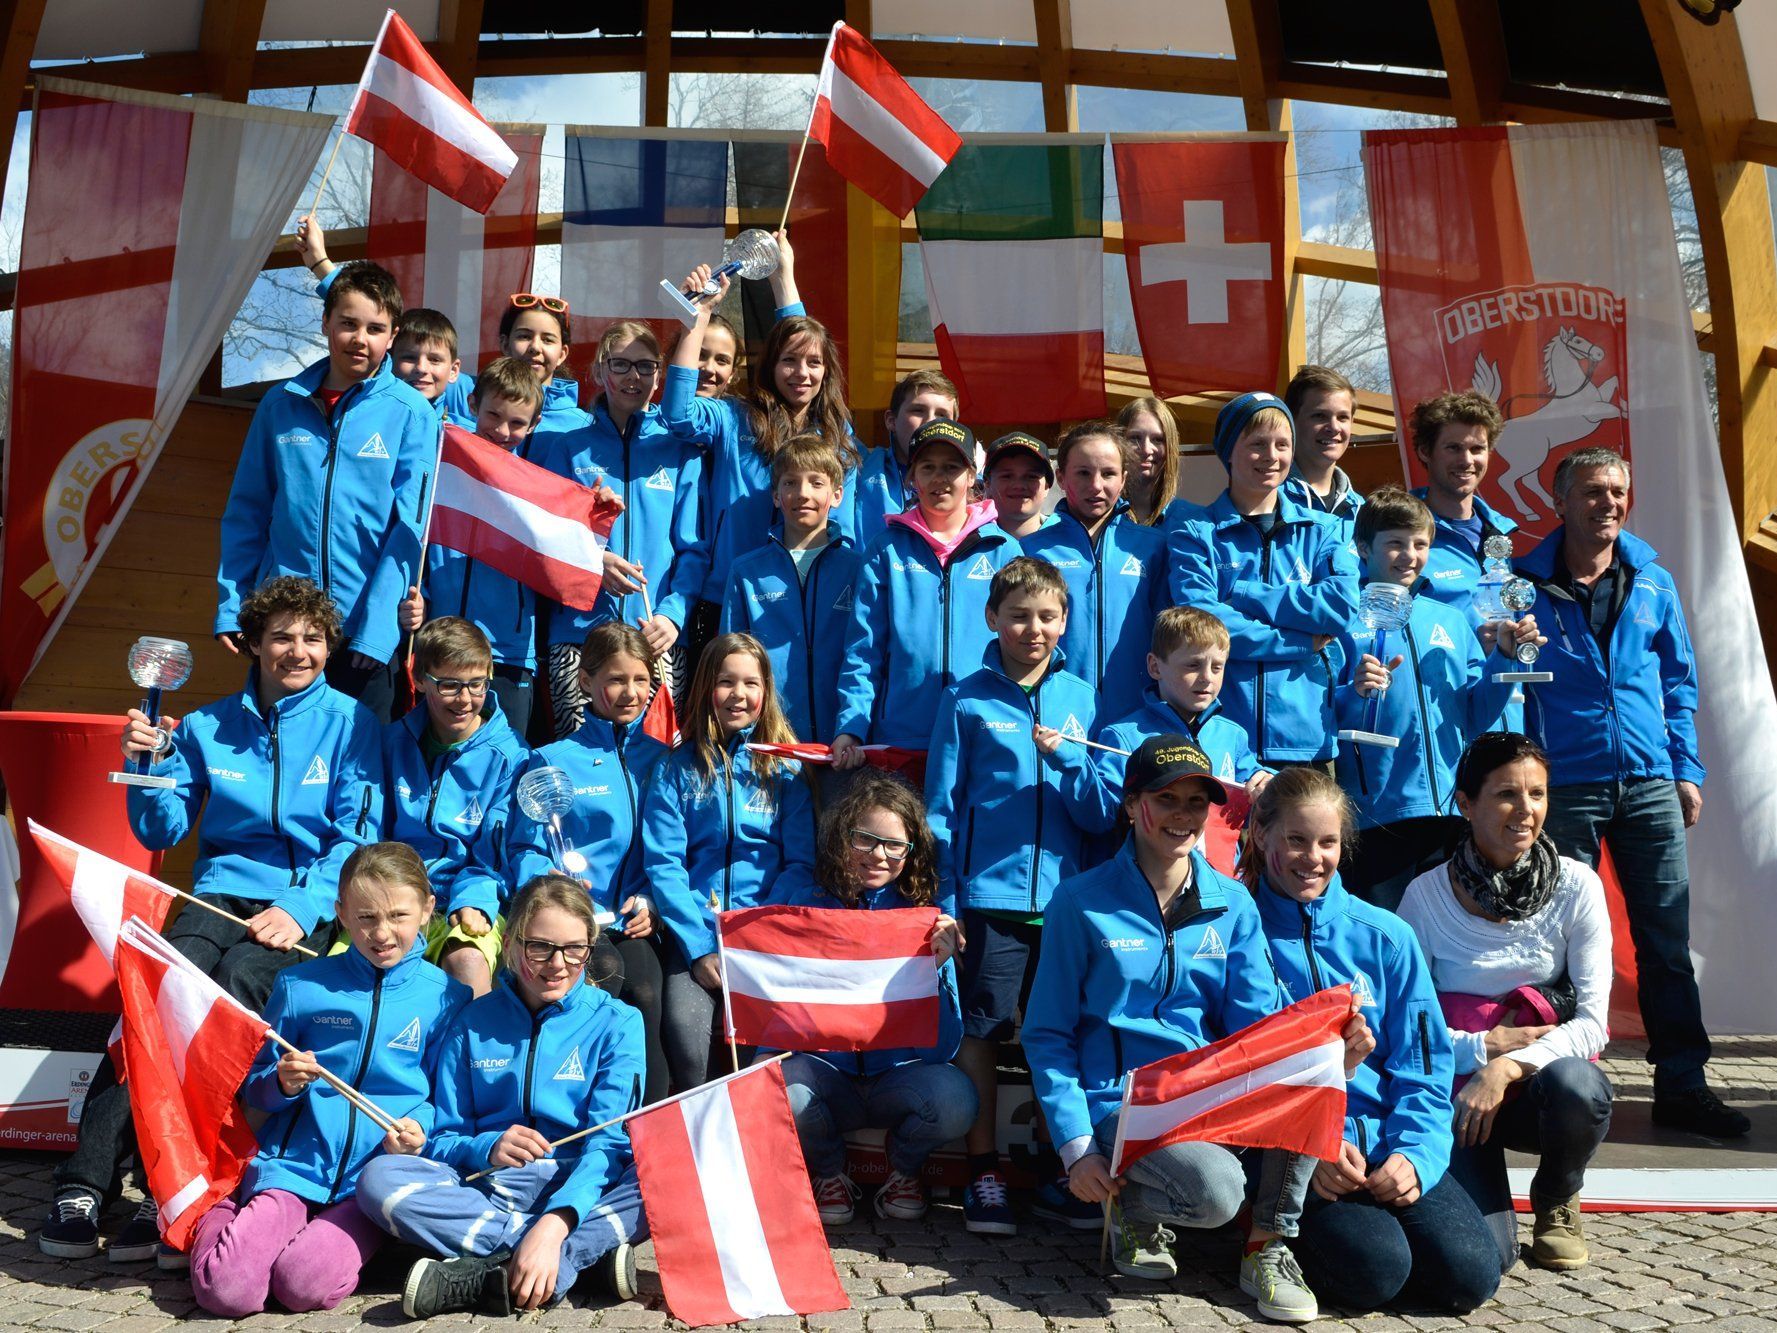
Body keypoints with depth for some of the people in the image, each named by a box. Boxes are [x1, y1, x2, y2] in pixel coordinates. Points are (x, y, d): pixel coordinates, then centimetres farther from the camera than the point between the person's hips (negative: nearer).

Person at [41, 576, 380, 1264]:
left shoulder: (349, 722, 5)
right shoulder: (209, 724, 14)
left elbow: (358, 836, -2)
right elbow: (162, 832, 14)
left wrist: (300, 908, -17)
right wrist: (151, 762, -5)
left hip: (309, 903, -2)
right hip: (221, 892, 3)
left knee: (236, 980, -32)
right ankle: (84, 1183, -29)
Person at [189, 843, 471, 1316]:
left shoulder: (446, 998, 3)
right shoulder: (300, 985, 6)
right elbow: (253, 1089, 13)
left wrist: (420, 1128, -13)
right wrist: (282, 1084, -10)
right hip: (292, 1164, 1)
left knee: (305, 1285, -24)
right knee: (225, 1289, -18)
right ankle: (221, 1215, 13)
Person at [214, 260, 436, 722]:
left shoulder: (411, 415, -3)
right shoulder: (281, 404, 6)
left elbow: (409, 529, -7)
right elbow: (246, 512, 10)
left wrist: (375, 629, -13)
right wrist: (230, 607, 2)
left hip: (367, 630, -2)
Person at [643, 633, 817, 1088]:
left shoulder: (785, 768, 12)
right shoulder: (677, 767, 11)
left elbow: (800, 863, 4)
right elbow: (663, 863, 2)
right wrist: (699, 948, -10)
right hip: (696, 935, 0)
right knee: (684, 1037, -26)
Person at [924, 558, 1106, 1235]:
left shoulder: (1080, 698, 8)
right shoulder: (967, 700, 1)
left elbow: (1099, 812, 7)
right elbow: (941, 807, 2)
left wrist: (1067, 755, -11)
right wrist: (942, 901, -4)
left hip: (1064, 892, 3)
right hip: (990, 893, -2)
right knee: (984, 1028, 2)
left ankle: (1059, 1168, 22)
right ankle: (984, 1172, 15)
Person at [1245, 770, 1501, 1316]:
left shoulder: (1386, 937, 8)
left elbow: (1423, 1067, 7)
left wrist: (1414, 1153, -11)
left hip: (1386, 1143, 3)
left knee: (1469, 1274, -19)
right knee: (1375, 1270, -27)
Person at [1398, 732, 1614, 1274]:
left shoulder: (1577, 887, -4)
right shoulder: (1427, 895, -7)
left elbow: (1592, 1022, -9)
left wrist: (1509, 1066, -23)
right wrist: (1484, 1045, -18)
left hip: (1546, 1073, 2)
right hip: (1456, 1088, -2)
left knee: (1575, 1086, -36)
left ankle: (1556, 1200, 0)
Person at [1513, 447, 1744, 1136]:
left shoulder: (1653, 582, 10)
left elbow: (1679, 681, 14)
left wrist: (1687, 770, 8)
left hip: (1648, 784, 3)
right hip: (1565, 787, -2)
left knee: (1668, 938, 4)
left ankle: (1682, 1084, 13)